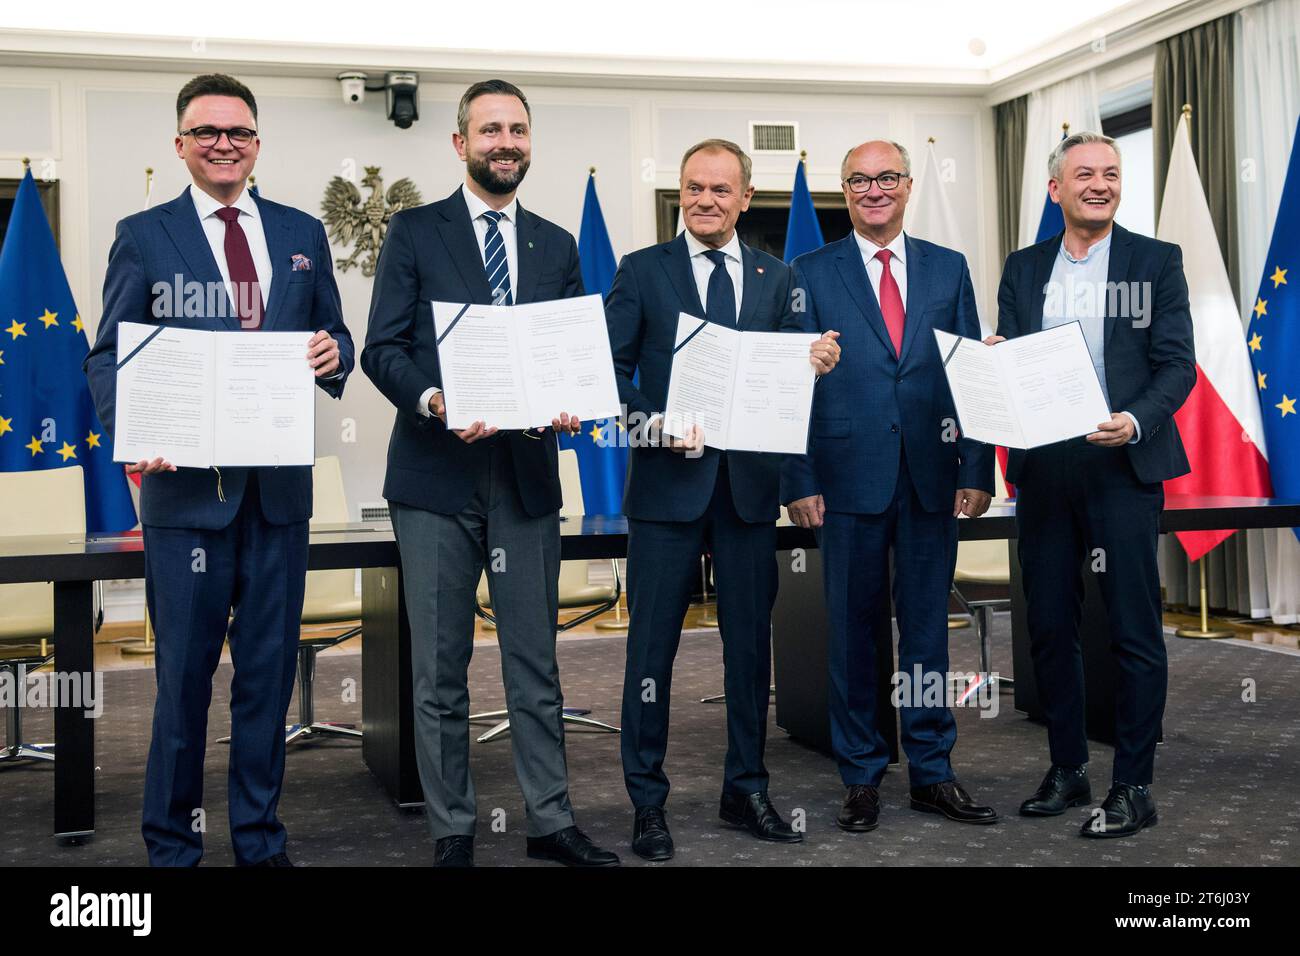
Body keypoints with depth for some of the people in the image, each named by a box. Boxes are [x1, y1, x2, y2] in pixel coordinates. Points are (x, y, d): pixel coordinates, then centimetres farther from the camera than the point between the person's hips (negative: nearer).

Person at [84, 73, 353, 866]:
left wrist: (334, 353, -10)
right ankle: (173, 845, 20)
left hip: (279, 488, 3)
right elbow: (110, 356, -1)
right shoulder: (144, 235, 3)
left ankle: (260, 838, 25)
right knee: (185, 674, 5)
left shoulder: (302, 233, 12)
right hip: (187, 486, -3)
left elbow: (334, 338, 14)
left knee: (270, 670, 11)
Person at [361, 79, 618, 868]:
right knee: (440, 672, 5)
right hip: (437, 477, -2)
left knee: (536, 664, 9)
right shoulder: (415, 232, 3)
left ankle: (551, 822, 19)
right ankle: (453, 832, 17)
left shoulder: (558, 246, 13)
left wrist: (569, 405, -11)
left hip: (526, 477, 3)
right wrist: (433, 400, -21)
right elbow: (382, 348, -3)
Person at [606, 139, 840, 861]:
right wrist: (653, 424, -18)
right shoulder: (641, 271, 4)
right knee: (652, 645, 2)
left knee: (750, 643, 11)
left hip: (749, 483, 3)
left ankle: (746, 791, 25)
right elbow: (611, 370, -2)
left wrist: (815, 364, -13)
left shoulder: (776, 279, 11)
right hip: (668, 482, -3)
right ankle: (647, 802, 14)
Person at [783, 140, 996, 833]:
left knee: (927, 625, 9)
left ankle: (932, 773, 19)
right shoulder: (811, 274, 4)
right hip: (849, 476, -2)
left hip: (931, 476, 2)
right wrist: (798, 480, -7)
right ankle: (861, 777, 16)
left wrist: (977, 470, 1)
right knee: (853, 628, 5)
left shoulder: (948, 268, 11)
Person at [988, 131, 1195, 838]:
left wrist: (1136, 422, -19)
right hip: (1042, 469, 4)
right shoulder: (1023, 268, 13)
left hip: (1122, 467, -3)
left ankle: (1133, 788, 9)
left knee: (1135, 632, -1)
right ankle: (1066, 771, 23)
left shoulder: (1157, 261, 4)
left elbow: (1177, 364, -2)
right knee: (1049, 627, 9)